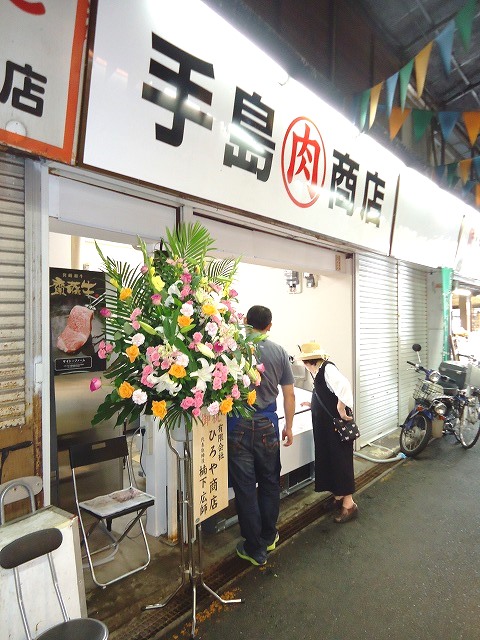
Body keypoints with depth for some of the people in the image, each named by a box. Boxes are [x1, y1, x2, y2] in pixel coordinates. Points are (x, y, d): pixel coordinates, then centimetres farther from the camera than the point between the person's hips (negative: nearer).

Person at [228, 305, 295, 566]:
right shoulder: (279, 352, -1)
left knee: (245, 487, 8)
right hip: (267, 425, 3)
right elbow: (289, 394, 3)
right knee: (269, 482, 20)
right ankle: (268, 537, 36)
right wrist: (289, 427, 14)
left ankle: (255, 549, 21)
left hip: (238, 426, -2)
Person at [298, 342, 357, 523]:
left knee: (340, 461, -1)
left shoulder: (327, 369, -18)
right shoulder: (319, 372, 9)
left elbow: (344, 385, -35)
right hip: (325, 426, 9)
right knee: (327, 460, 15)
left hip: (336, 425, -9)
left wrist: (341, 409, -29)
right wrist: (312, 404, 29)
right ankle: (338, 497, 30)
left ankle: (349, 504, 11)